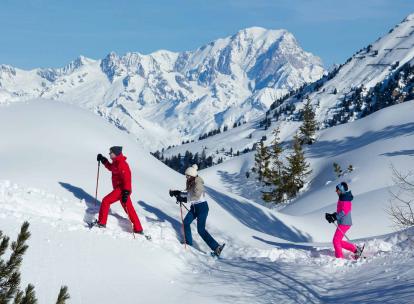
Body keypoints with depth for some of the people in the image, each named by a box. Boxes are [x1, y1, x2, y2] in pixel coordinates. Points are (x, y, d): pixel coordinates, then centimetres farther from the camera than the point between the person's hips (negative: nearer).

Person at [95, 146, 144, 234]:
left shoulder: (122, 164, -18)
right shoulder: (116, 163, 12)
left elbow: (127, 179, -24)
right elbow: (111, 167, 36)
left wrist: (126, 192, -30)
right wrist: (104, 160, 23)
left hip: (121, 189, -10)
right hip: (119, 189, 10)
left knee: (106, 201, -10)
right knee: (129, 210, 12)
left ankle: (101, 223, -6)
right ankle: (138, 229, 16)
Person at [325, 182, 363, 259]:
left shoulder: (345, 199, -15)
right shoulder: (342, 198, 17)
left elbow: (344, 211, -24)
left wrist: (335, 217, -24)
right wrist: (332, 215, 10)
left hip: (344, 223, -10)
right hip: (343, 223, 10)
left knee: (336, 240, -8)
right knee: (338, 241, 14)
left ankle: (340, 258, -3)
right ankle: (356, 249, 16)